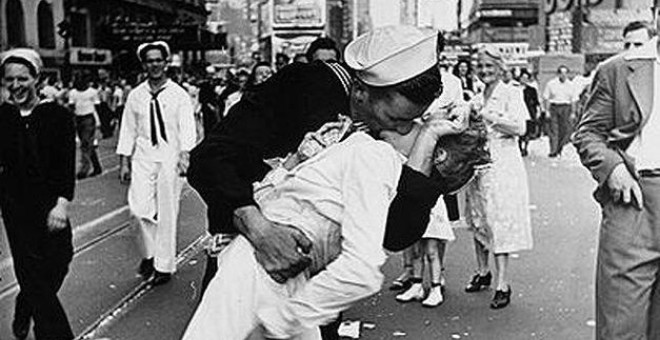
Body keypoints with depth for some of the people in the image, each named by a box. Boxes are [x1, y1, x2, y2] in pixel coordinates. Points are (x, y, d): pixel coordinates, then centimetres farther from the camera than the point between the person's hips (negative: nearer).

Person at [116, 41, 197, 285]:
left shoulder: (178, 95, 0)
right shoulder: (135, 96, 8)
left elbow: (187, 128, -7)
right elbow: (128, 130, 10)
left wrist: (185, 154, -23)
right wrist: (124, 162, 5)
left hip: (170, 156, -2)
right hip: (143, 156, 2)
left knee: (167, 212, 3)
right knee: (139, 207, -9)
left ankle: (165, 265, 15)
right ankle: (151, 251, 17)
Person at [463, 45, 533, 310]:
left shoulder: (511, 94, -3)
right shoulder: (476, 99, 15)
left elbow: (520, 129, -15)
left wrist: (488, 116, -17)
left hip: (502, 166, -6)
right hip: (477, 165, 6)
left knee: (500, 222, -9)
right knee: (477, 221, 11)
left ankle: (503, 284, -5)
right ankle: (483, 272, 26)